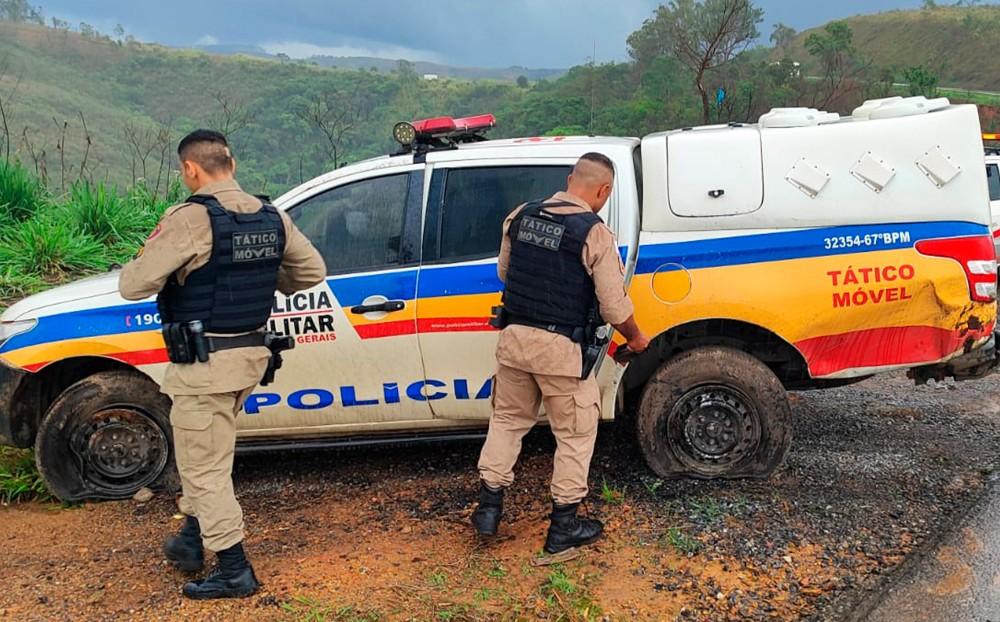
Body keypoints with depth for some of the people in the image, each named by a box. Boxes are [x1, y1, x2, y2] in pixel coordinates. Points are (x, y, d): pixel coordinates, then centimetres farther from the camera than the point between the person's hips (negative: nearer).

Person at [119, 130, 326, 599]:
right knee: (204, 452, 25)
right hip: (249, 355, 8)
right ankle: (192, 539, 39)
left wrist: (154, 262, 4)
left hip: (205, 364, -8)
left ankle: (234, 571, 13)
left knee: (203, 466, 5)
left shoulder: (192, 218, -17)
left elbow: (132, 286, -17)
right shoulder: (272, 218, 4)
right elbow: (313, 271, 13)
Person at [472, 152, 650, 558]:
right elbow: (615, 306, -10)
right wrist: (636, 339, 9)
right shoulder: (595, 234, -13)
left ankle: (488, 509, 28)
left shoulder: (521, 216, 3)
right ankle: (563, 529, 21)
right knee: (575, 433, 12)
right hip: (560, 346, -5)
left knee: (507, 419, 22)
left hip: (514, 337, 5)